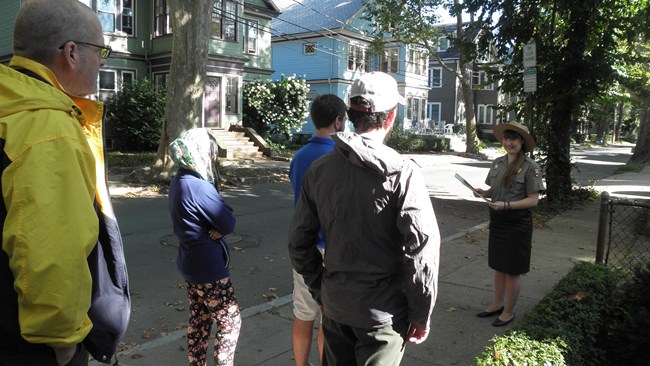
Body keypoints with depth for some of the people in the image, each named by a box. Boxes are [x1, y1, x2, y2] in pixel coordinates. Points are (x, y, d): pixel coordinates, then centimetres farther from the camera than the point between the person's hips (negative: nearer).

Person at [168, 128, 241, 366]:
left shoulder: (178, 182, 5)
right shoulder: (199, 187, -25)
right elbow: (229, 223, -19)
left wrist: (216, 228, -9)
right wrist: (219, 228, 0)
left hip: (191, 264, 9)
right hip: (209, 268, -9)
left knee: (199, 321, 19)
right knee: (230, 321, 3)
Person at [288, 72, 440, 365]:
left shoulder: (319, 170, -2)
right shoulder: (402, 173, -17)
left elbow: (299, 241, 4)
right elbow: (421, 249, -19)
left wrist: (320, 292, 14)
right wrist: (421, 315, -6)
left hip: (334, 307, 4)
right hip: (383, 311, -4)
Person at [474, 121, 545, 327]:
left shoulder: (530, 166, -12)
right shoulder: (498, 163, 5)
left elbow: (533, 200, -15)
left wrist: (506, 205, -25)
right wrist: (484, 193, -7)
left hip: (517, 223, -6)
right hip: (497, 221, 6)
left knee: (512, 270, 6)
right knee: (498, 265, 17)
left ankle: (508, 312, 22)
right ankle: (497, 304, 33)